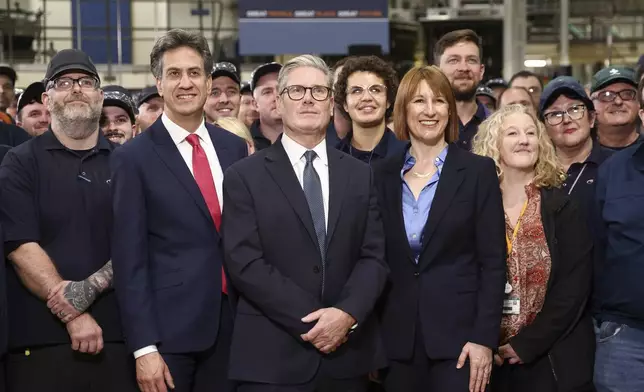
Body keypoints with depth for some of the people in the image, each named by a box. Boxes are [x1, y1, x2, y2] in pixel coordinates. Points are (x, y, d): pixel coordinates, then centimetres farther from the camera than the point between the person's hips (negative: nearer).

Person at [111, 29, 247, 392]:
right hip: (168, 328, -4)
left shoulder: (235, 147, 7)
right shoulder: (134, 157, -6)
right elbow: (130, 258, -9)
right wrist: (144, 347, -13)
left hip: (232, 322, 4)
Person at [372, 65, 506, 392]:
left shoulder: (478, 171, -2)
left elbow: (493, 262, -4)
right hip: (397, 338, 3)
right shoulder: (382, 175, 6)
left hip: (459, 334, -2)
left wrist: (484, 337, -11)